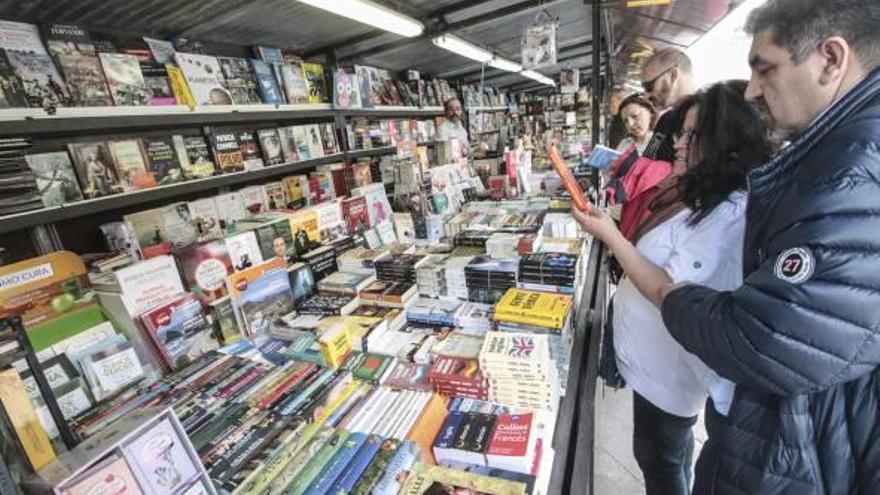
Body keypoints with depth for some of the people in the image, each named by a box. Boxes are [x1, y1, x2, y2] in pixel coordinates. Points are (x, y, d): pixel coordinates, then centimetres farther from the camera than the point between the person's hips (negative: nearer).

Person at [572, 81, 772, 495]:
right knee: (670, 452, 29)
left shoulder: (728, 212, -27)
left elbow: (670, 292, -29)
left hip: (667, 366, -9)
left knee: (658, 459, 16)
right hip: (658, 356, 9)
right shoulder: (697, 193, 4)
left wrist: (610, 235, -30)